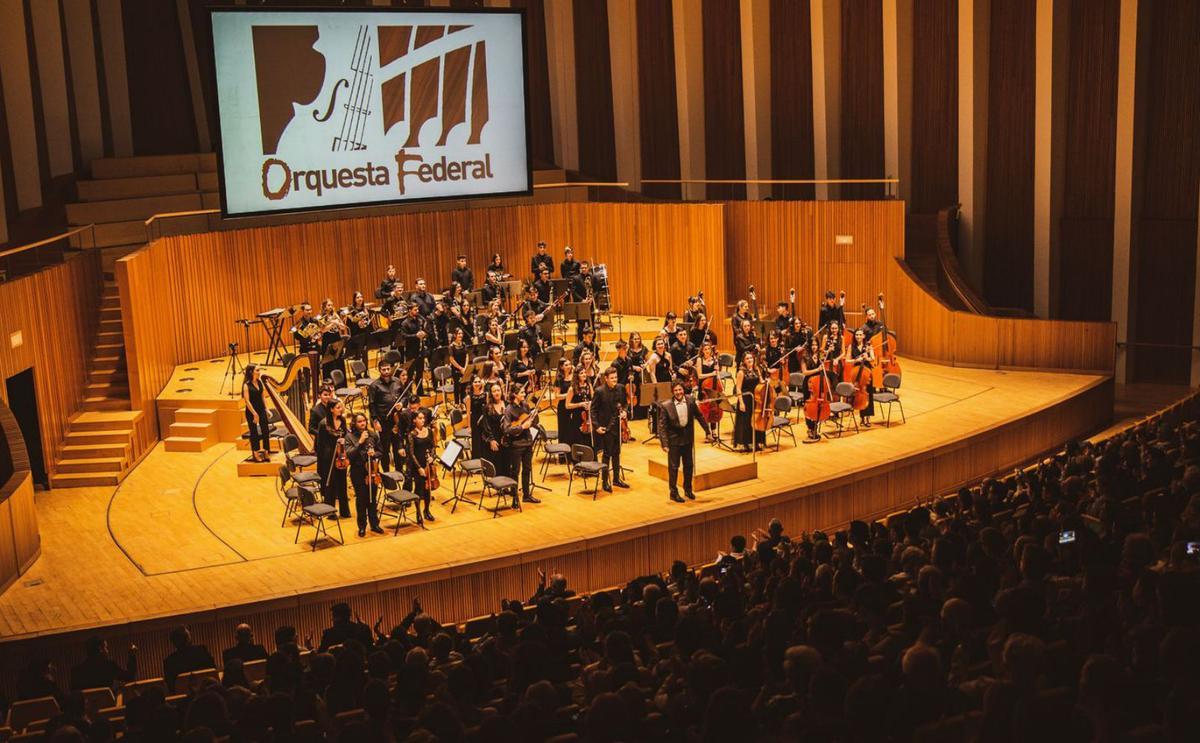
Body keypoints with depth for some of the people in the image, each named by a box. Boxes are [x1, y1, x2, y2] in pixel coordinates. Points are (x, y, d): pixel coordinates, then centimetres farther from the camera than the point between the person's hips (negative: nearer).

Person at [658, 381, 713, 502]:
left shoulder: (690, 400, -7)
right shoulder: (666, 406, -17)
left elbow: (699, 416, 6)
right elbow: (662, 426, -15)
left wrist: (707, 431, 10)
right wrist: (664, 443, -19)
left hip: (688, 438, 4)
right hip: (674, 440, -4)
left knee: (689, 465, 15)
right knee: (673, 467, 3)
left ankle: (688, 489, 32)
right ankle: (674, 493, 14)